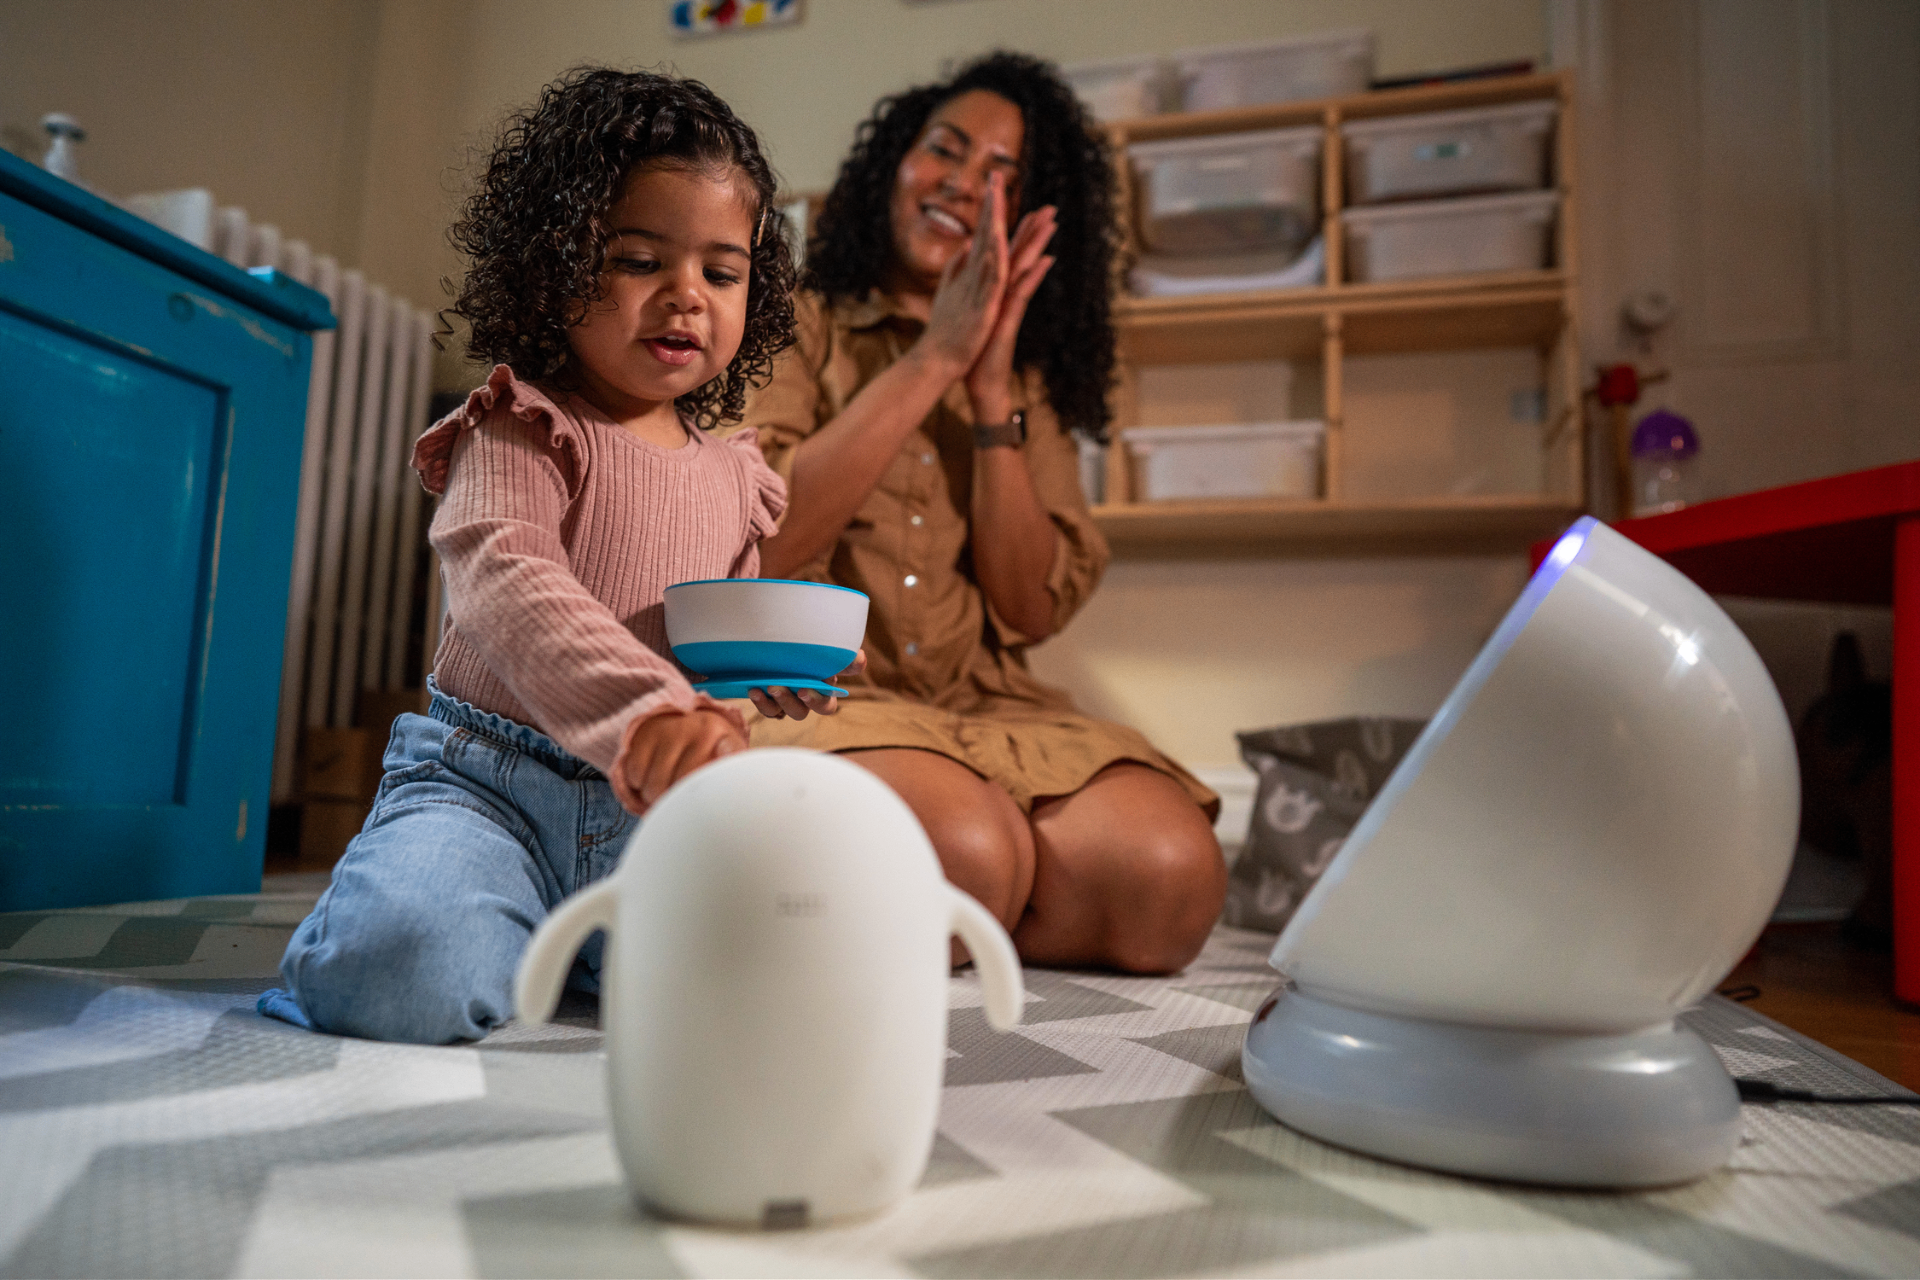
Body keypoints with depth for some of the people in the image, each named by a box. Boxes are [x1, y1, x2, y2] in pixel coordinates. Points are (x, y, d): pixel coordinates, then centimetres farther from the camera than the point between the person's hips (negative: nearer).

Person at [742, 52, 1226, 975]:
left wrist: (990, 396, -6)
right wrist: (933, 360, -10)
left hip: (986, 707, 4)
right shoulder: (798, 328, 7)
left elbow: (1032, 610, 3)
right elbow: (757, 549, -11)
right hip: (811, 689, -3)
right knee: (970, 854, -34)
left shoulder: (1027, 382, 16)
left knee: (1172, 875, -24)